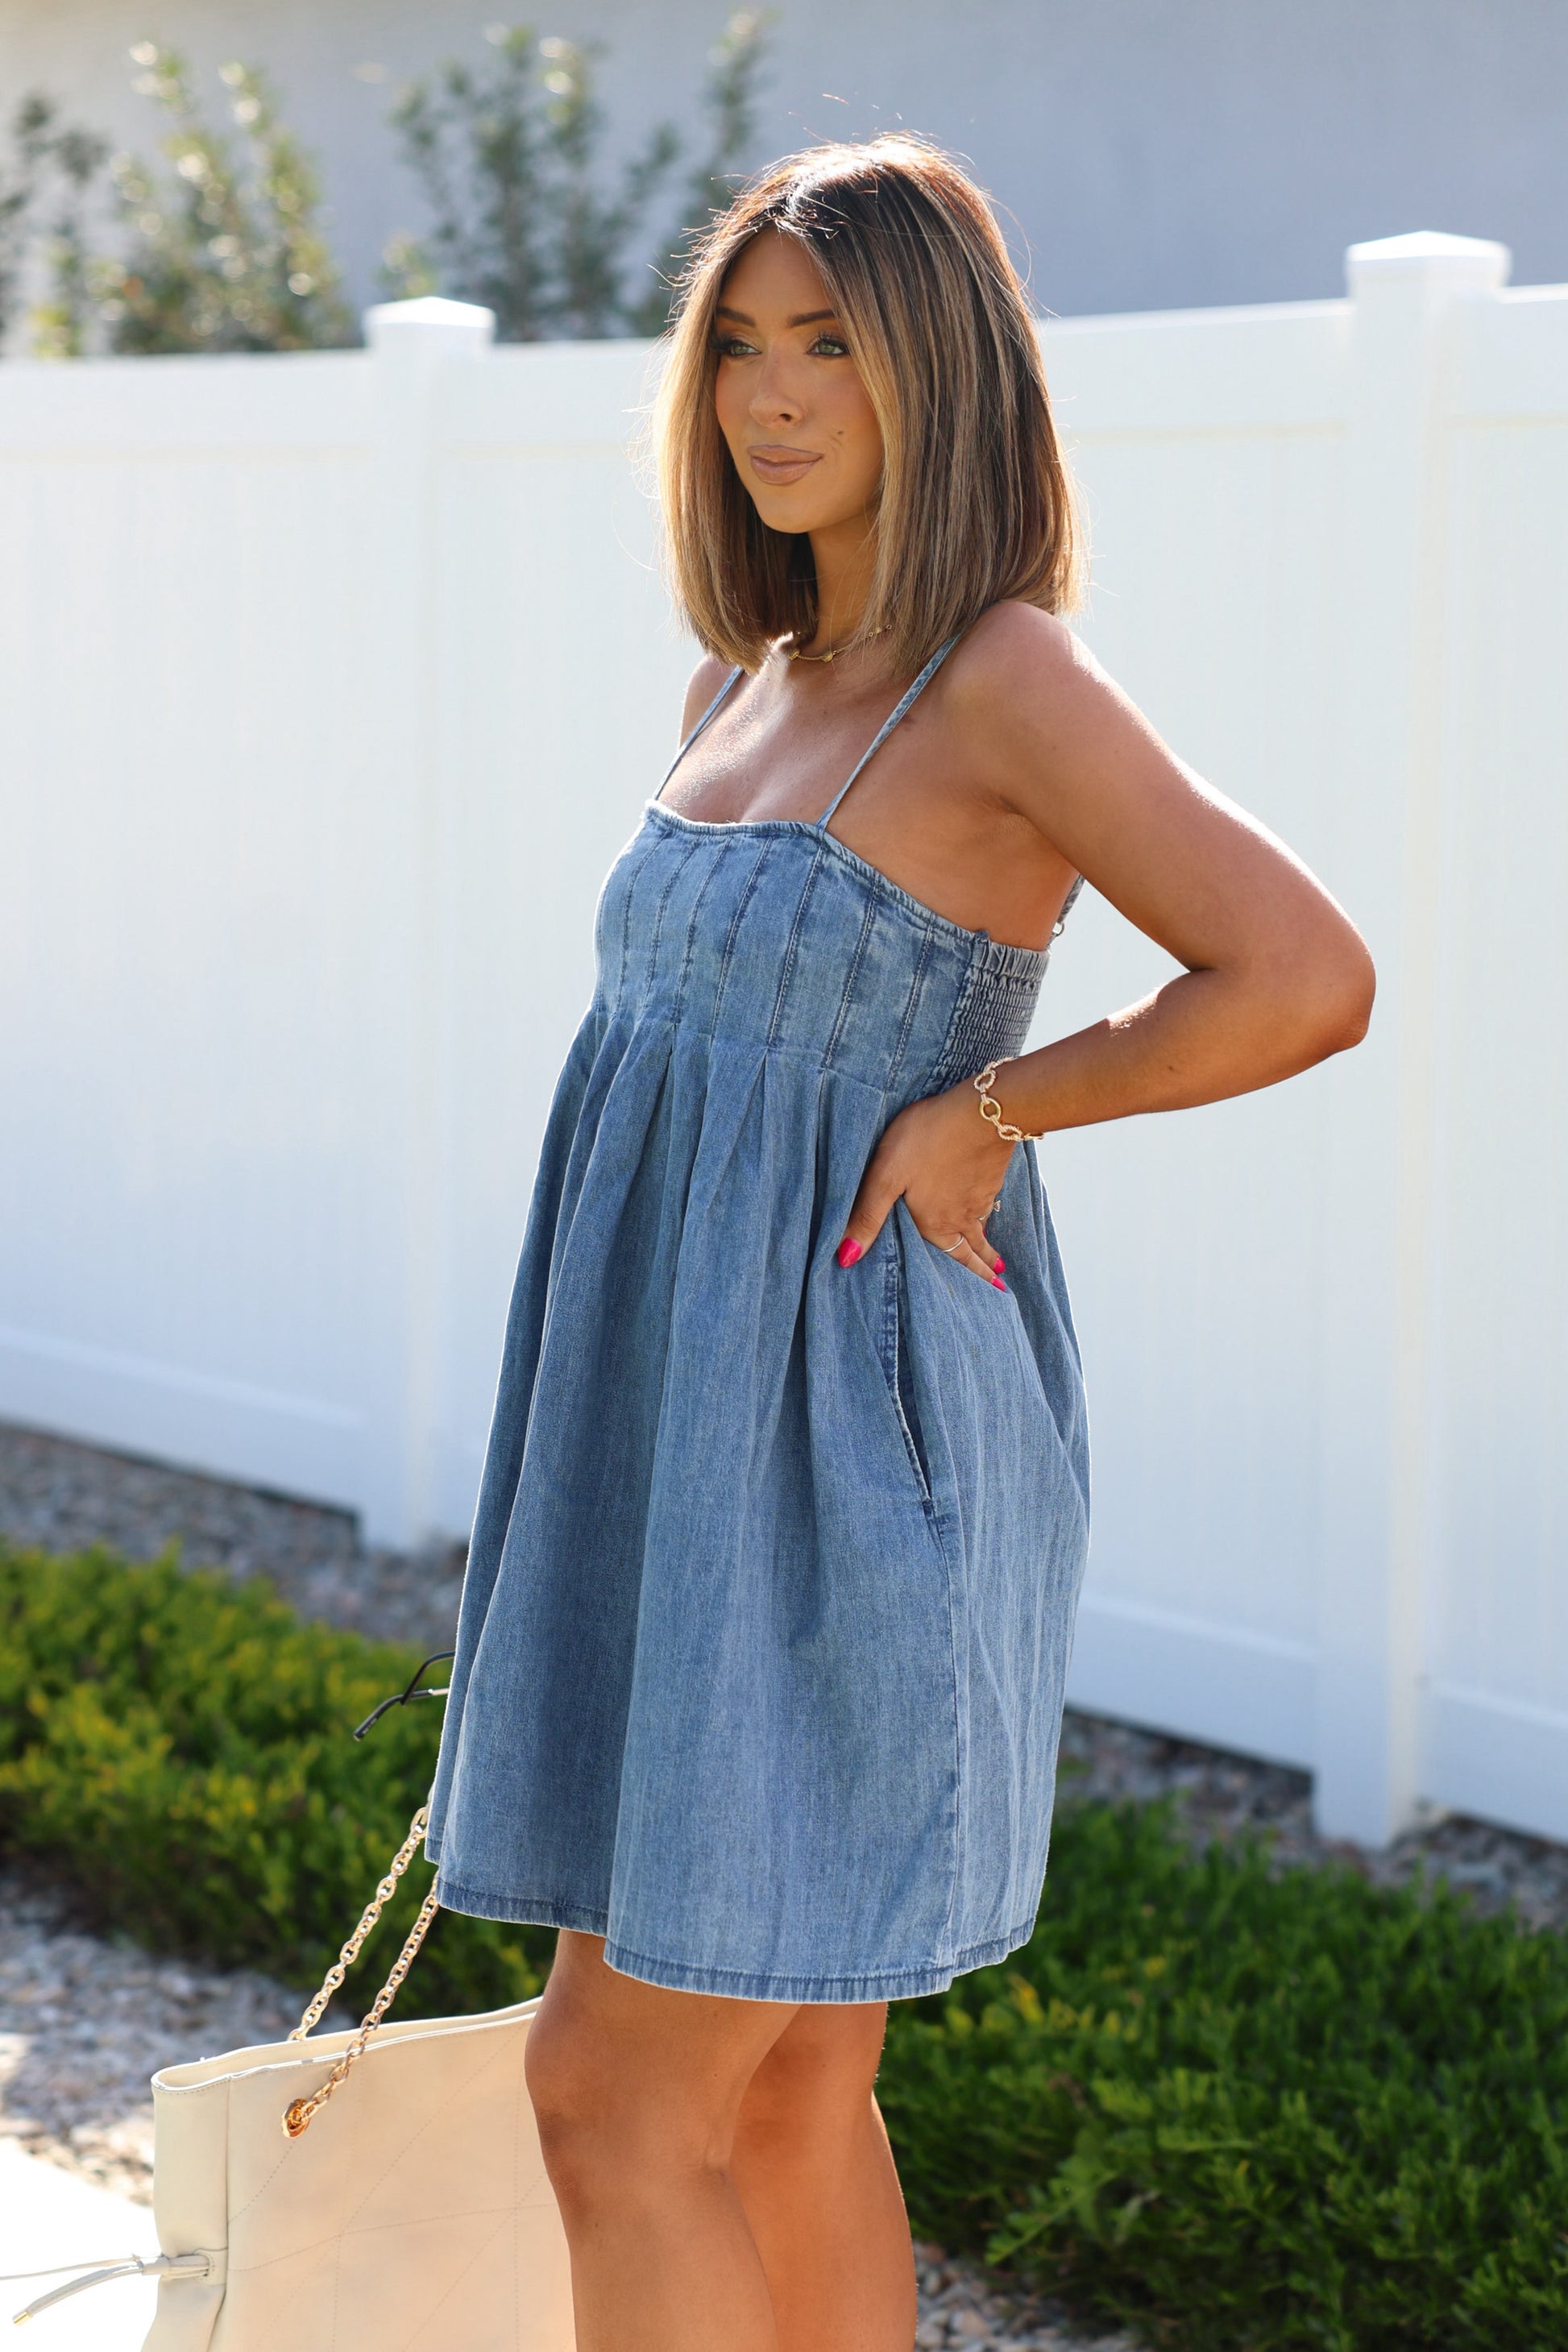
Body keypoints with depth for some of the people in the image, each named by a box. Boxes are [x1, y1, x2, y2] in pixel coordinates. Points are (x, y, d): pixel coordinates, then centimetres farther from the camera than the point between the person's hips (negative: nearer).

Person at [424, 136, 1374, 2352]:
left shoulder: (1007, 684, -12)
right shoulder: (747, 687, 12)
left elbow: (1307, 979, -22)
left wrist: (989, 1111, -13)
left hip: (842, 1445, -8)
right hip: (695, 1427, 8)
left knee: (617, 2087, -6)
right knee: (784, 2096, 13)